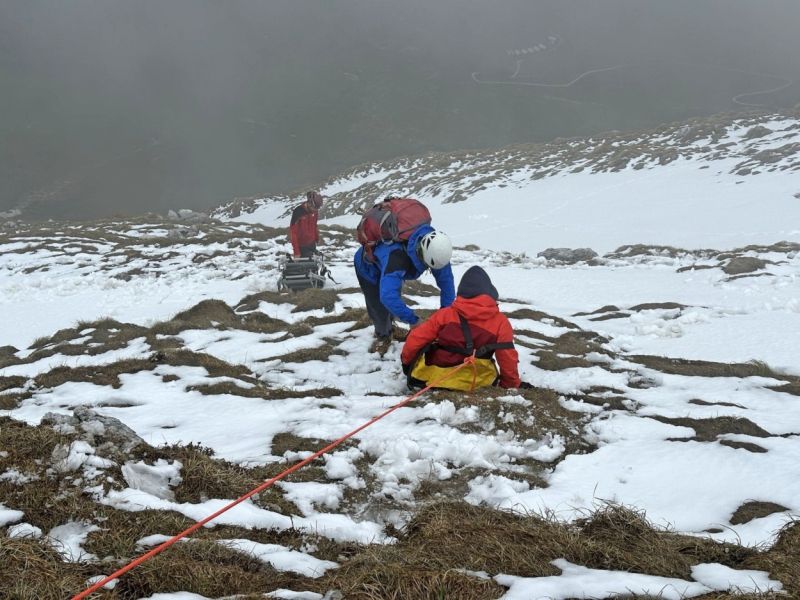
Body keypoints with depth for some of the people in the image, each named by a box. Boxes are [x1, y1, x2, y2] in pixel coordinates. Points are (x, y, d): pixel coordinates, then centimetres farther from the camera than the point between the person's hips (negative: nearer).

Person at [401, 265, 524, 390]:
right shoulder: (500, 322, -7)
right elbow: (508, 358, -4)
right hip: (476, 384, 0)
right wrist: (513, 385, 12)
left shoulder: (445, 314, -5)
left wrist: (406, 360, 15)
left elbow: (416, 339, -3)